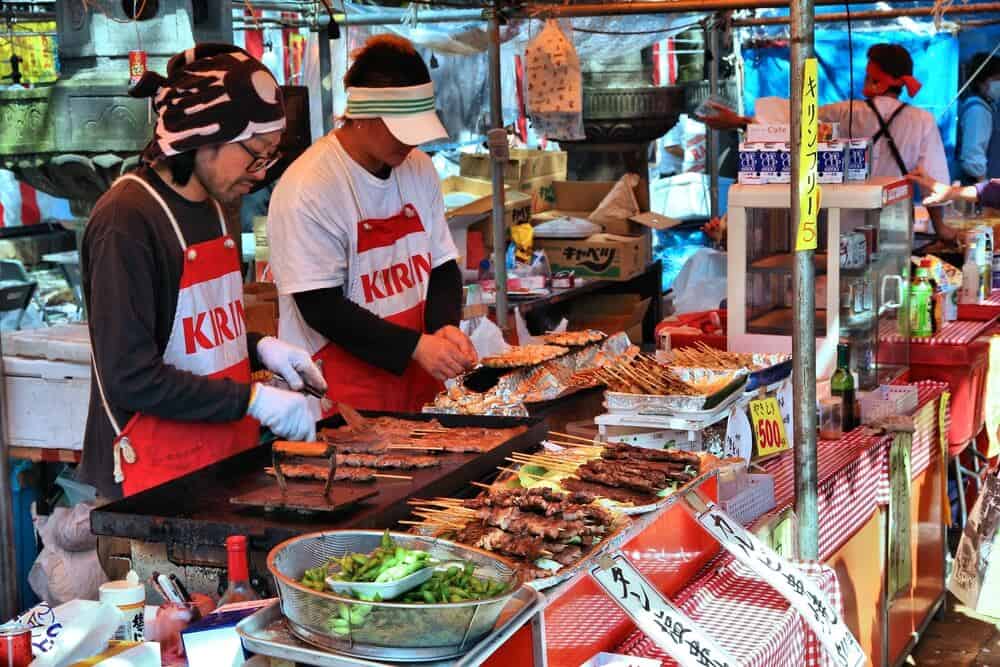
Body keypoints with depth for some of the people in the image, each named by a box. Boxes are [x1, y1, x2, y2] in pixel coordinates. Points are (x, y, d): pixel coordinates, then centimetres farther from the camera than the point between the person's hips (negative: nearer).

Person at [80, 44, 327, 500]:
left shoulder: (209, 207, 10)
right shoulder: (127, 222, -19)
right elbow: (131, 378, -22)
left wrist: (259, 348, 3)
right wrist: (254, 399, -20)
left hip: (224, 460, 8)